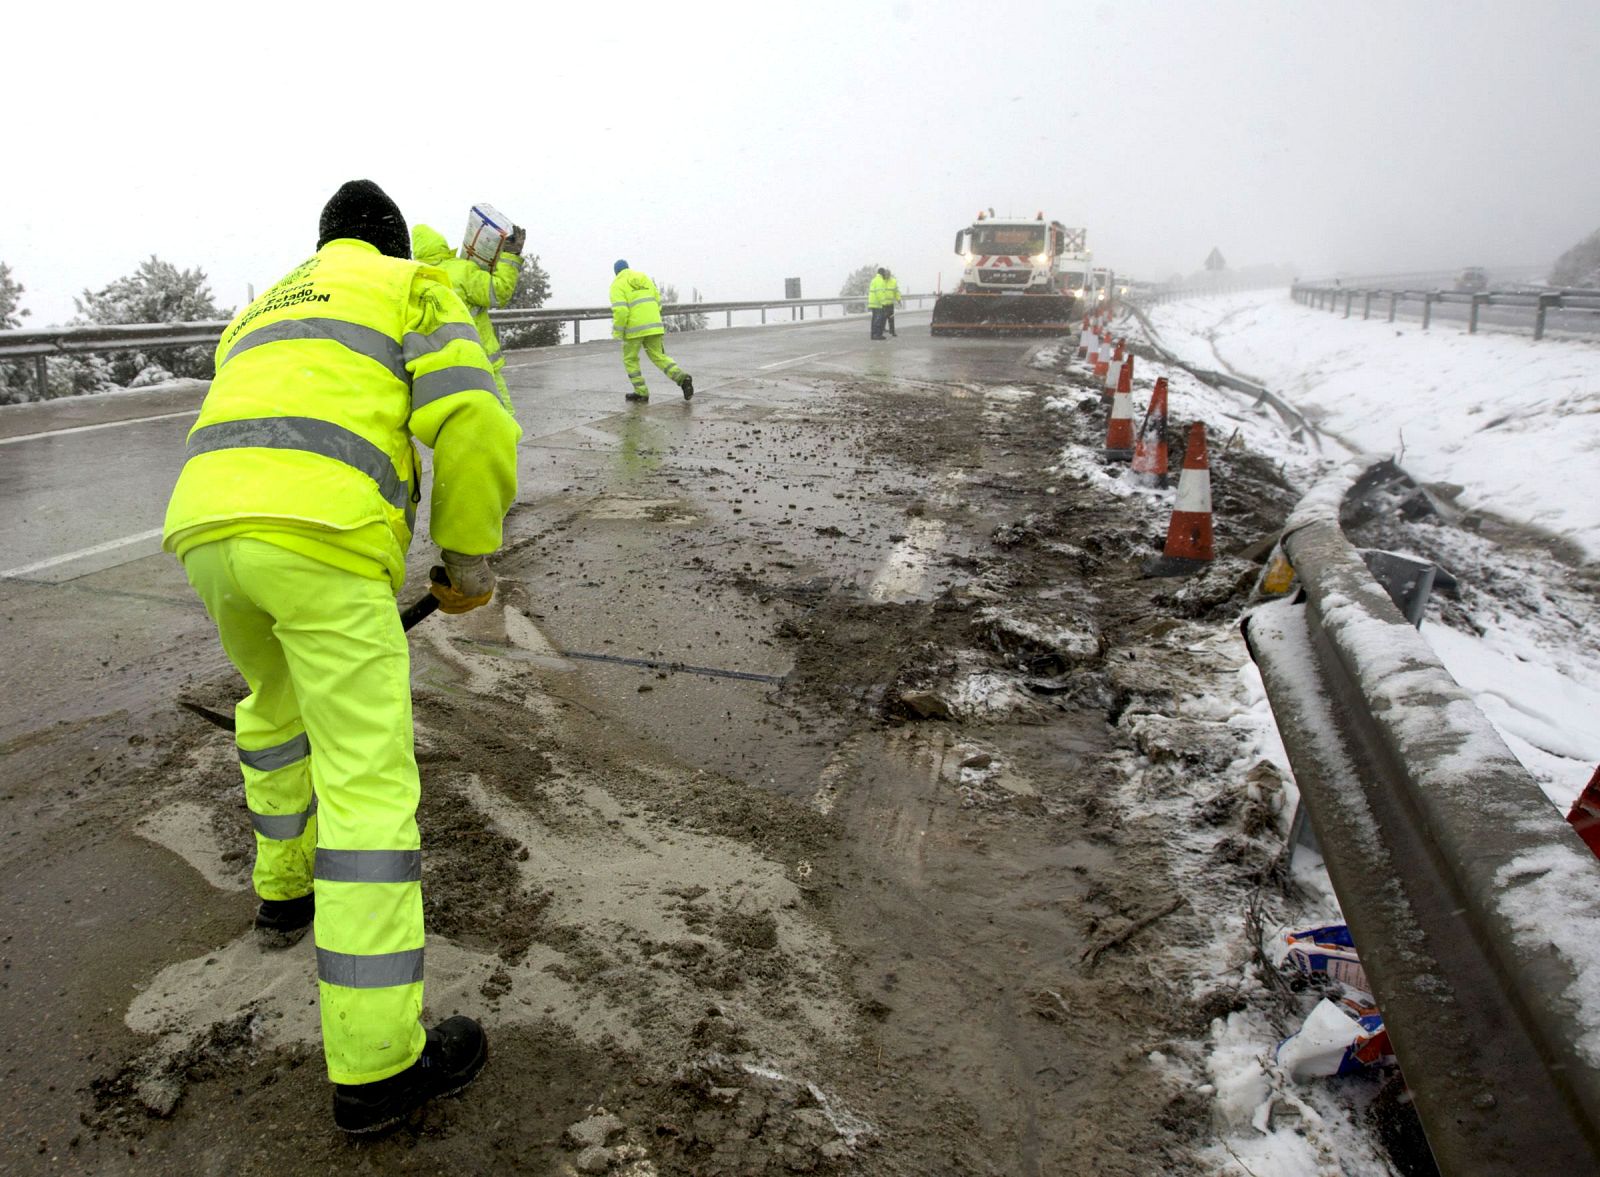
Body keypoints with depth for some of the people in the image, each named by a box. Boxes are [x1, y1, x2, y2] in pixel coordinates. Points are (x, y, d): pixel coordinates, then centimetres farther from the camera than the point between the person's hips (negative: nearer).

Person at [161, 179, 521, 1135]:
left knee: (276, 699, 34)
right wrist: (471, 553, 6)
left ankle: (287, 885, 50)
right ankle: (378, 1062, 0)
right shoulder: (415, 289, 16)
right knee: (368, 778, -4)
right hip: (324, 534, -7)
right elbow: (472, 420, -4)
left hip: (202, 525, 7)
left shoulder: (260, 315, 36)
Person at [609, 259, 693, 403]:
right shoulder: (644, 278, 17)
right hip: (653, 325, 5)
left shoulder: (617, 285, -2)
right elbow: (657, 302, 17)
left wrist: (617, 333, -9)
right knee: (658, 357, 12)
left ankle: (641, 393, 10)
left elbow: (620, 310, -16)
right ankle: (682, 378, -11)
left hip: (635, 327, -5)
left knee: (630, 359, 14)